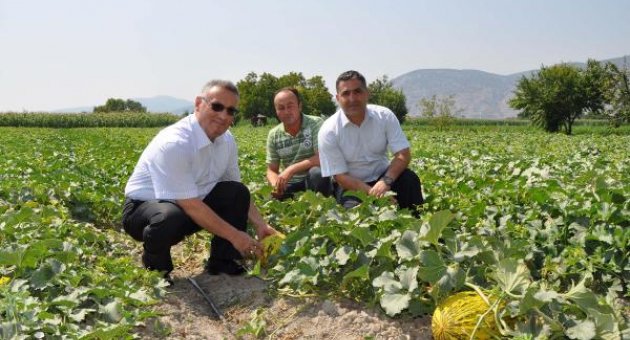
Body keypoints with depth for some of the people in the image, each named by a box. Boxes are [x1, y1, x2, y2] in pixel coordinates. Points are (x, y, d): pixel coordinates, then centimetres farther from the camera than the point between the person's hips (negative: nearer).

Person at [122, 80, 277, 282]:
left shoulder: (227, 140, -5)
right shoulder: (173, 144, -30)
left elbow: (238, 194, 6)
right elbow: (190, 205, -29)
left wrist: (260, 225, -7)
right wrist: (234, 235, -24)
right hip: (144, 207, -7)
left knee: (237, 192, -8)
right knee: (170, 218, -38)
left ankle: (222, 261, 3)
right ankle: (155, 271, -7)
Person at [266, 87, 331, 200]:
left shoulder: (315, 123, -11)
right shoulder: (273, 135, 1)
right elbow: (272, 170, 3)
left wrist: (291, 169, -27)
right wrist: (276, 184, -20)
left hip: (313, 181, -1)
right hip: (288, 185, 2)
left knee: (317, 173, -34)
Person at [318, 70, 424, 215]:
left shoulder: (385, 116, -9)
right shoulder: (328, 131, -15)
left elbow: (403, 155, -11)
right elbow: (340, 176, -15)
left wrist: (386, 181, -31)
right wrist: (373, 192, -28)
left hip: (382, 177, 3)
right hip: (351, 185, -2)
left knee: (409, 179, -26)